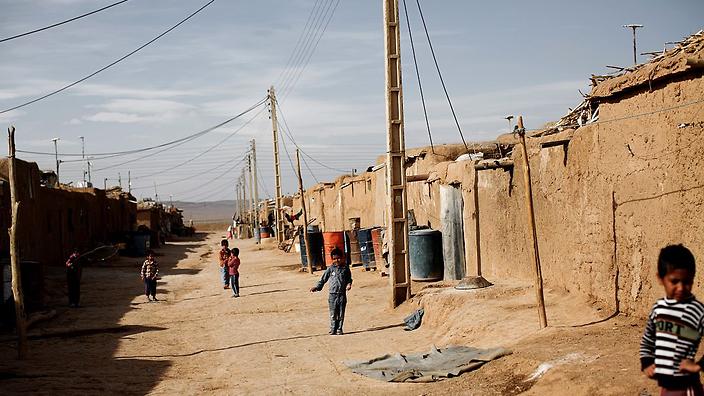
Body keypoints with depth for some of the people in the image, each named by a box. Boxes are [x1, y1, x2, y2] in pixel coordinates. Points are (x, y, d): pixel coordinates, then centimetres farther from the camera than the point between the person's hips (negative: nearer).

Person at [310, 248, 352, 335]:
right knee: (333, 314, -1)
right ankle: (333, 329, 6)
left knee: (341, 314, 5)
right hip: (332, 294, -1)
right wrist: (317, 287, -3)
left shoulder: (345, 268, 5)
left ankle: (339, 329, 13)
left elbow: (349, 278, 15)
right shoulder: (330, 269, 2)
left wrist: (349, 284, -5)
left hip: (342, 294, 1)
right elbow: (323, 279, 6)